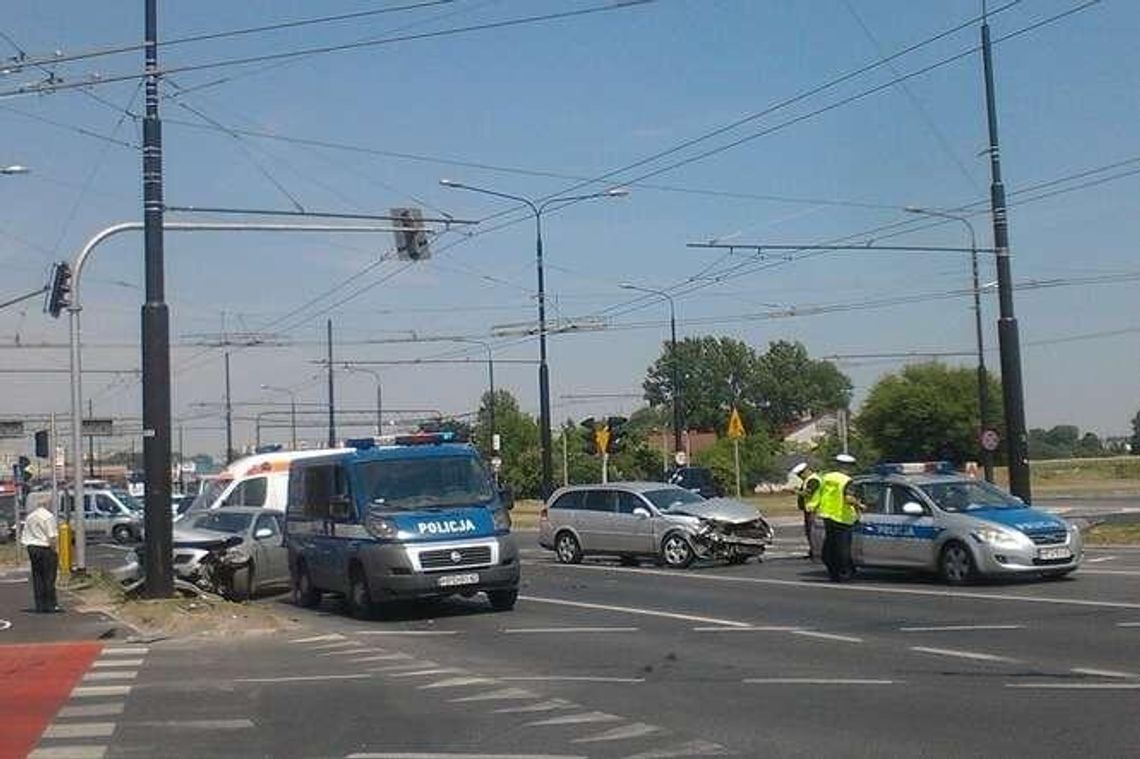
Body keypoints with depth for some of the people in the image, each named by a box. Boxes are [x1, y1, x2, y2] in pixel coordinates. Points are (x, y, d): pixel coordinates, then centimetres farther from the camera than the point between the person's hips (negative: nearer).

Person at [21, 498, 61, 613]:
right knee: (49, 578, -1)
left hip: (32, 548, 7)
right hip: (45, 548, -7)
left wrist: (29, 552, 17)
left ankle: (40, 606, 10)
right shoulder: (48, 517, -11)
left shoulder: (29, 517, 11)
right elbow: (52, 538, -14)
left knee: (37, 578, 8)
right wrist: (54, 553, -8)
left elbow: (24, 538, 13)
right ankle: (51, 605, 0)